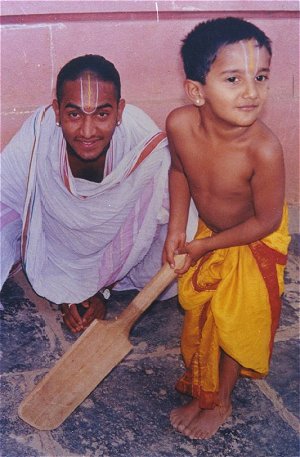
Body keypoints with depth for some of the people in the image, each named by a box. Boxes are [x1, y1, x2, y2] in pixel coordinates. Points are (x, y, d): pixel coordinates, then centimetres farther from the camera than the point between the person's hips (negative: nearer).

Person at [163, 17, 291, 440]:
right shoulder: (180, 124, -27)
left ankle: (220, 401, 38)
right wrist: (176, 229, -6)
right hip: (208, 231, 5)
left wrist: (205, 246, -17)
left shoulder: (264, 150, -39)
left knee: (236, 323, 12)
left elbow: (266, 221, -25)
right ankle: (200, 387, 48)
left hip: (254, 244, -4)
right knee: (200, 314, 21)